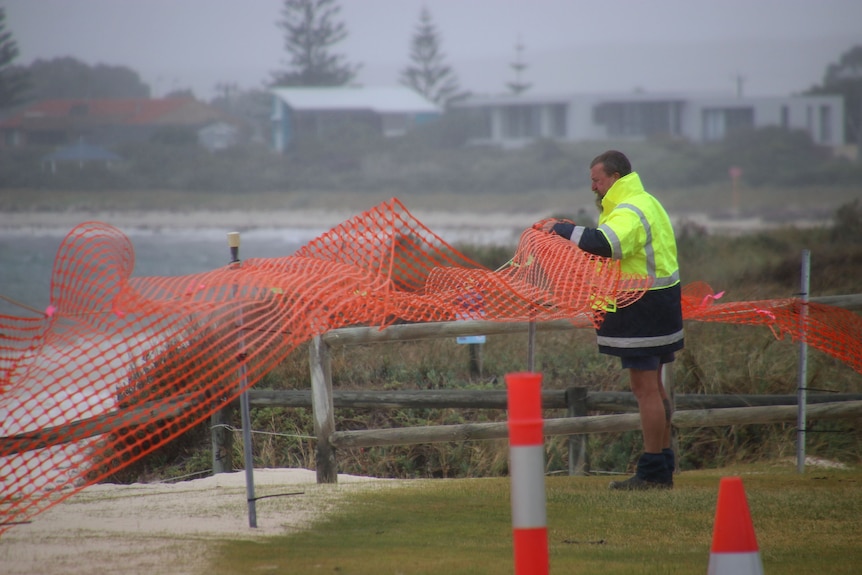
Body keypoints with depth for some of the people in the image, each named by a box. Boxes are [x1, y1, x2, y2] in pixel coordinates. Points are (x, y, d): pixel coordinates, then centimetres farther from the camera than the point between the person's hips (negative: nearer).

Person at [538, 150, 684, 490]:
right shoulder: (644, 203, 17)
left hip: (643, 307, -11)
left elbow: (604, 244, -36)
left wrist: (564, 229, -26)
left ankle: (653, 472, -6)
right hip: (657, 304, 11)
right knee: (653, 387, 16)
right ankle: (663, 466, 22)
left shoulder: (629, 212, -19)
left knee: (645, 388, -7)